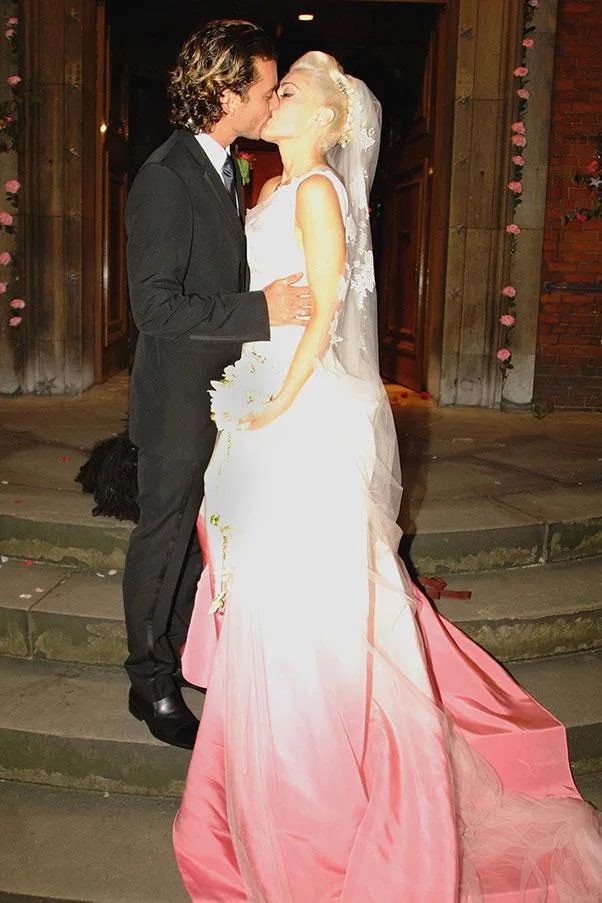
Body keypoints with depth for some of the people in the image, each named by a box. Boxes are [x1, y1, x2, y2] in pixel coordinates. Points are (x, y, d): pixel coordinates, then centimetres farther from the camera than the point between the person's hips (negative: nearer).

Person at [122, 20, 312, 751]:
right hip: (178, 397, -8)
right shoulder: (165, 178, -20)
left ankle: (182, 652, 37)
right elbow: (156, 306, -26)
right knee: (163, 535, 6)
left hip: (221, 392, 8)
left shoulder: (226, 169, 9)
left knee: (199, 531, 19)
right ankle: (151, 683, 23)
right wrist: (260, 310, -27)